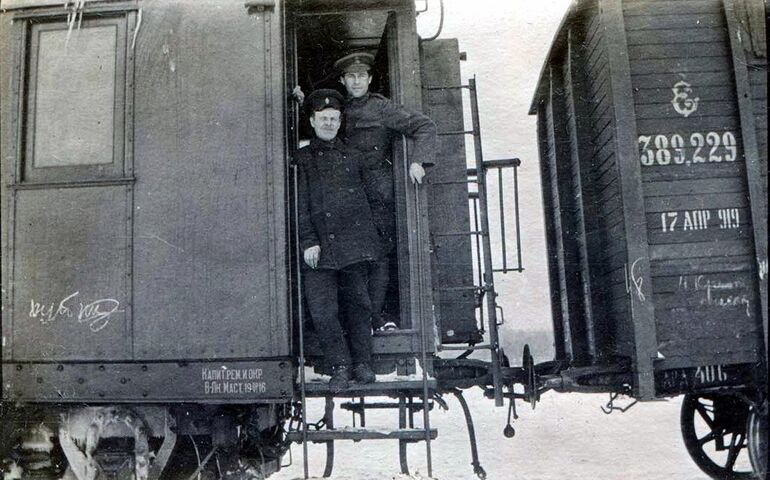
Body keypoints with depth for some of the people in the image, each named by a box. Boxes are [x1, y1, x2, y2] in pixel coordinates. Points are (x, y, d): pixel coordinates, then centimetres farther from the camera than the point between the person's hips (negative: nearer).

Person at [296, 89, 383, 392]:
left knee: (357, 303, 6)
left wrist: (367, 235, 13)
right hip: (319, 245, -2)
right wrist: (308, 241, -8)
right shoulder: (302, 159, 9)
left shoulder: (352, 156, 18)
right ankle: (340, 366, 5)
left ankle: (362, 362, 17)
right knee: (322, 309, -7)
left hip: (354, 239, 2)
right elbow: (300, 205, 2)